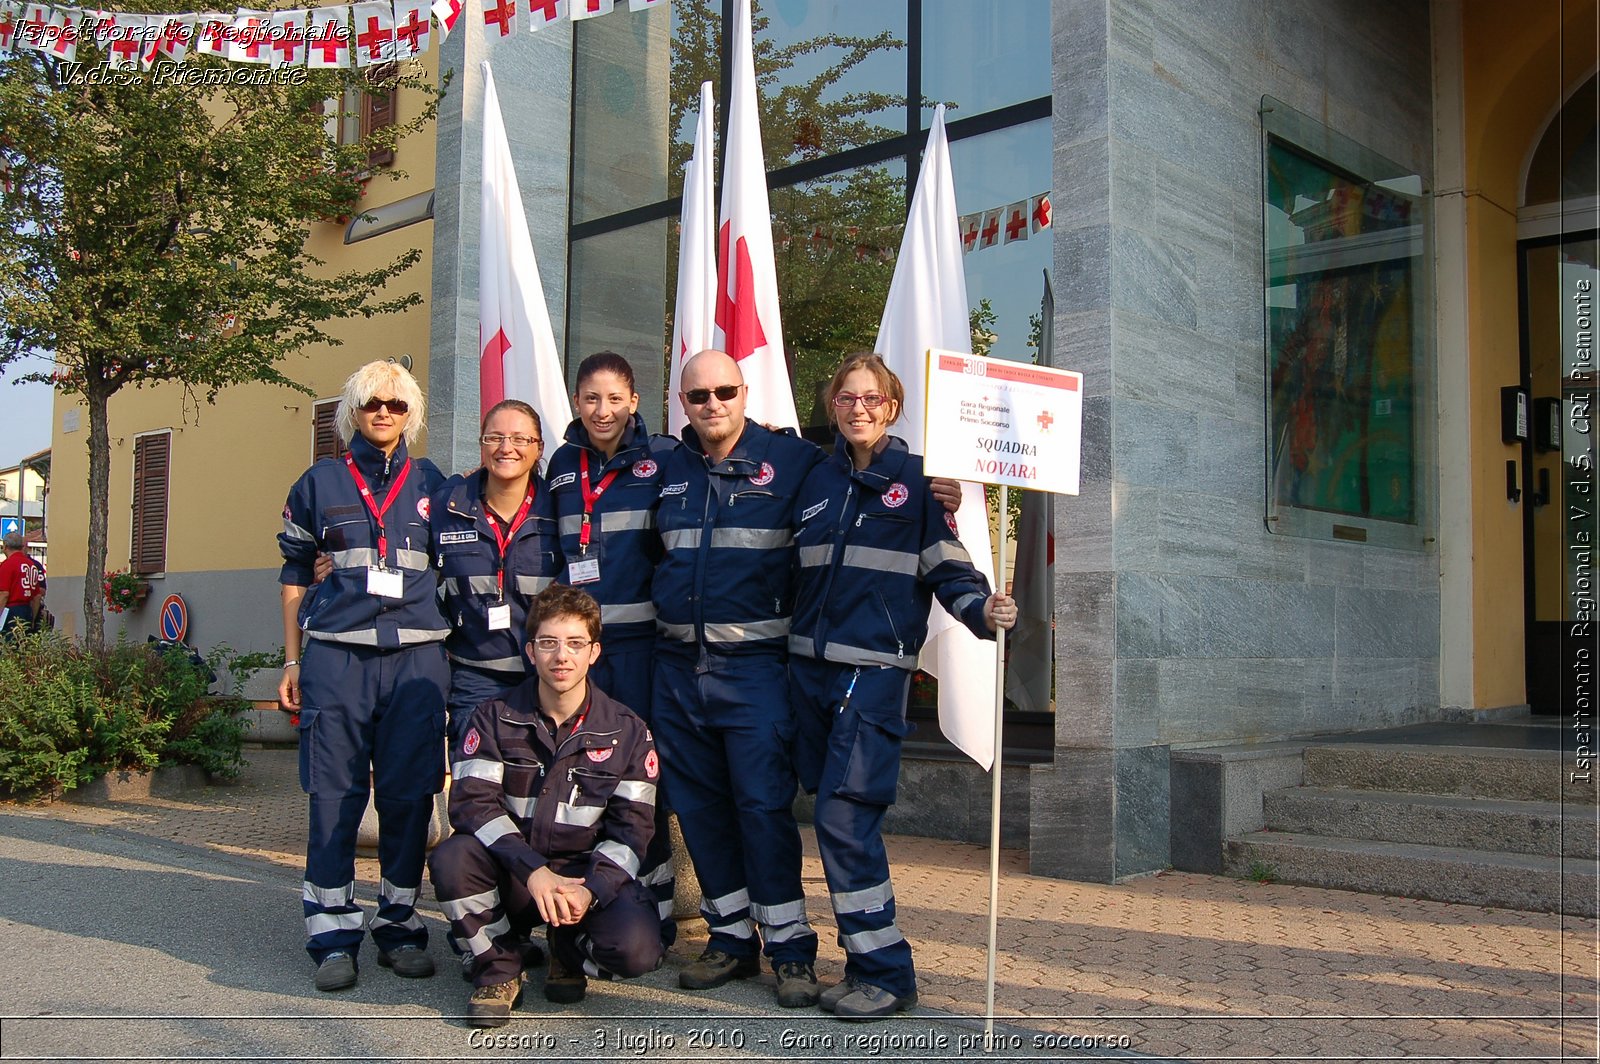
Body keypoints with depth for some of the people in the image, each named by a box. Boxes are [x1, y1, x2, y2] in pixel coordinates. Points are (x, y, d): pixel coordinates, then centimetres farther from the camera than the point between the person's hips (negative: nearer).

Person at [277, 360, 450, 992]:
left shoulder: (431, 485, 12)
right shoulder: (319, 484, 11)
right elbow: (295, 574, 15)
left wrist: (454, 657, 9)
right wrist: (292, 661, 9)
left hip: (416, 657, 1)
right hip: (335, 655, 0)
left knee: (409, 794, 1)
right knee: (334, 793, -2)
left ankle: (400, 927, 13)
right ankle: (333, 936, 6)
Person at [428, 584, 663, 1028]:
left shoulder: (626, 732, -1)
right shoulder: (494, 719, -2)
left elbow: (631, 828, -4)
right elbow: (472, 803, -13)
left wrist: (589, 890, -23)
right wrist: (534, 873, -28)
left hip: (589, 874, 0)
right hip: (512, 874, 0)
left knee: (637, 949, -28)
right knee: (451, 858, -32)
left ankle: (571, 952, 10)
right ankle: (498, 969, -5)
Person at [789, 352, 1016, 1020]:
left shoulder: (915, 479, 0)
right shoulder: (816, 480, 14)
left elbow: (947, 567, -3)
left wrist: (982, 609, -20)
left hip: (876, 668, -5)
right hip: (810, 664, 5)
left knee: (844, 819, -12)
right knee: (836, 820, 7)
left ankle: (885, 973, 0)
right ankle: (868, 962, 21)